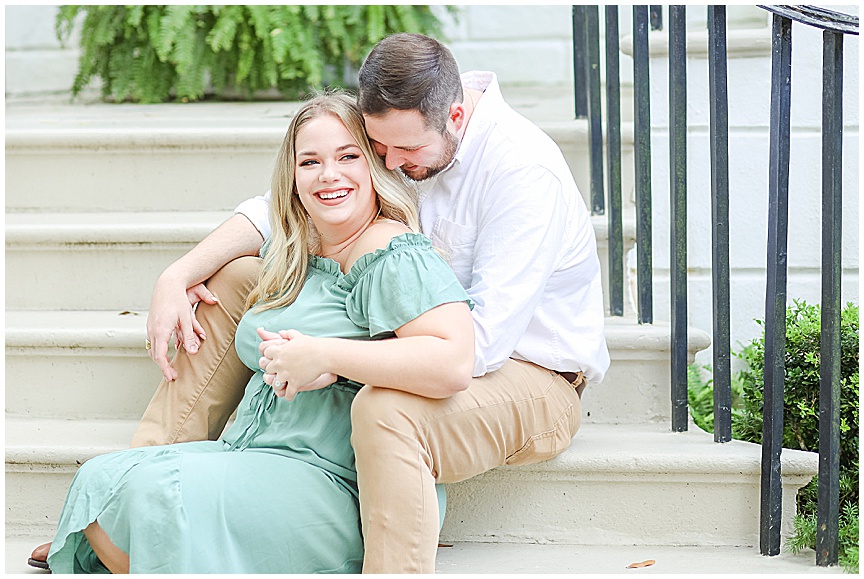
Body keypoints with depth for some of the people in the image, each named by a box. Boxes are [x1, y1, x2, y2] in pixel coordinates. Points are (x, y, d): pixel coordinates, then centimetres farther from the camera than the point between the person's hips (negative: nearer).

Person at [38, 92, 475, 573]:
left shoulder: (395, 258, -13)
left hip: (332, 486, -9)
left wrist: (324, 356, -25)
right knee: (100, 480, -10)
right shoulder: (291, 253, 15)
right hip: (247, 456, 9)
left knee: (160, 495, -28)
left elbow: (456, 363, -29)